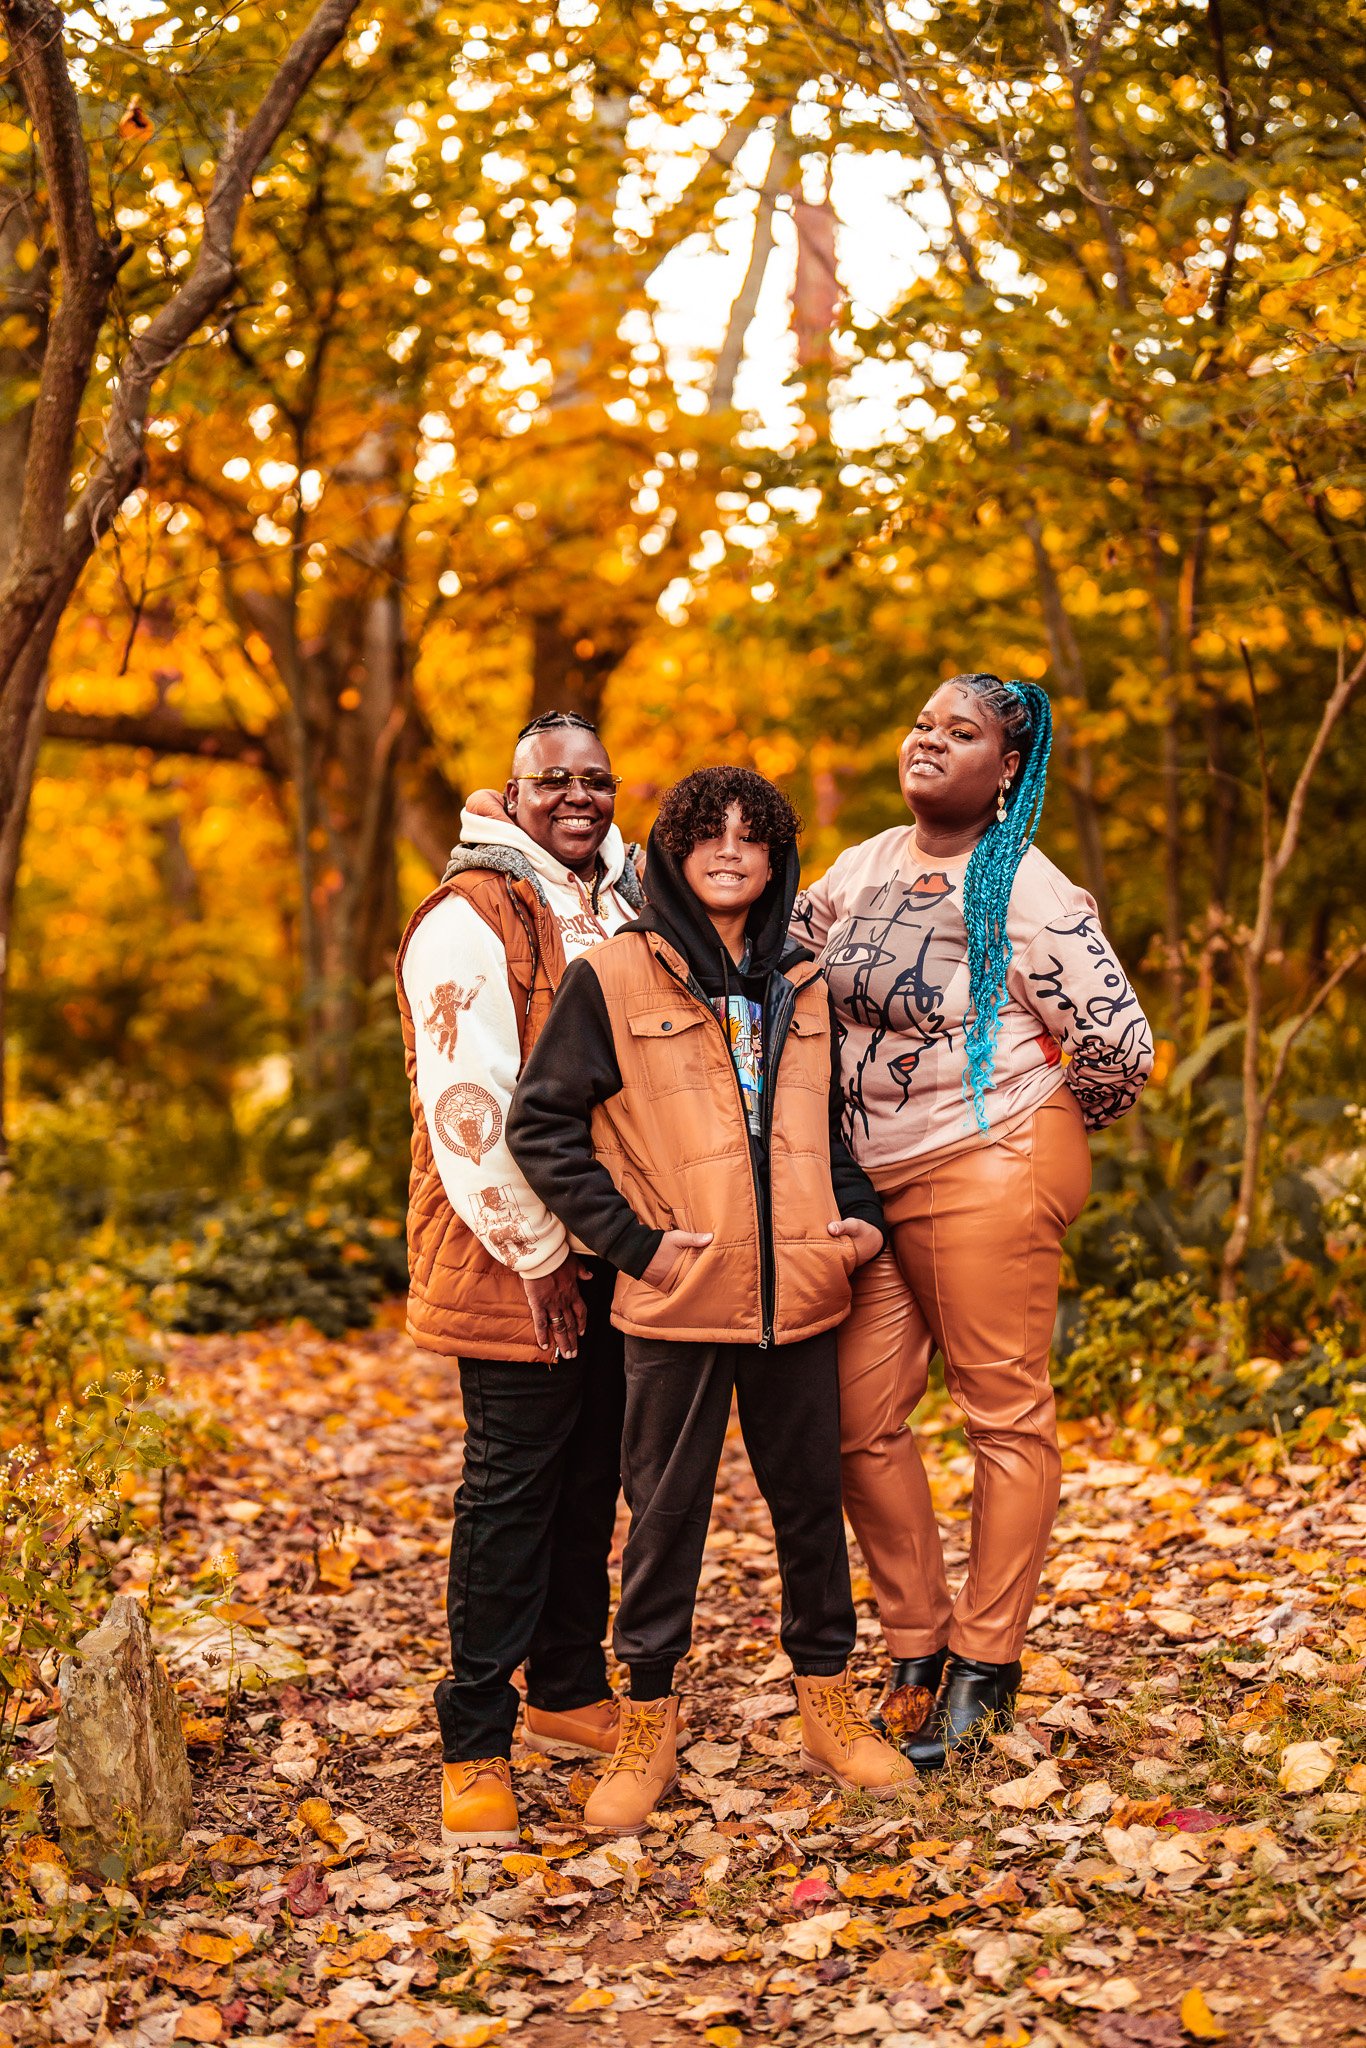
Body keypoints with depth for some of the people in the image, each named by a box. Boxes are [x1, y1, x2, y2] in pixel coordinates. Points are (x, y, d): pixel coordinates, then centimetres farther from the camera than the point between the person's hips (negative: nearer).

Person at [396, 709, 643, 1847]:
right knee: (514, 1483, -4)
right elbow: (468, 1106, -16)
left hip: (614, 1251, 7)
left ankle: (570, 1692, 29)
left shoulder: (628, 907, 14)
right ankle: (475, 1746, 5)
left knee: (593, 1474, 14)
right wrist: (534, 1249, -15)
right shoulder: (471, 918, -10)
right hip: (518, 1257, -7)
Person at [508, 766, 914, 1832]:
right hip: (678, 1303, -4)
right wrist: (630, 1239, -9)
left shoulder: (803, 986, 12)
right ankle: (648, 1724, 18)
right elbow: (541, 1126, -3)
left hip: (799, 1296, 4)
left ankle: (829, 1705, 27)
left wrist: (861, 1215, 7)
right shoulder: (613, 977, -3)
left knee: (813, 1501, 12)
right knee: (666, 1515, 4)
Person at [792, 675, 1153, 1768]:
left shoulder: (1027, 891, -11)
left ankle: (985, 1670, 12)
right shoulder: (862, 869, 9)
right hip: (868, 1181, 7)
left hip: (983, 1174, -7)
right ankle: (917, 1646, 23)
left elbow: (1120, 1045, -10)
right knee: (858, 1417, 7)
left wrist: (1035, 1135, 1)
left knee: (1007, 1413, 2)